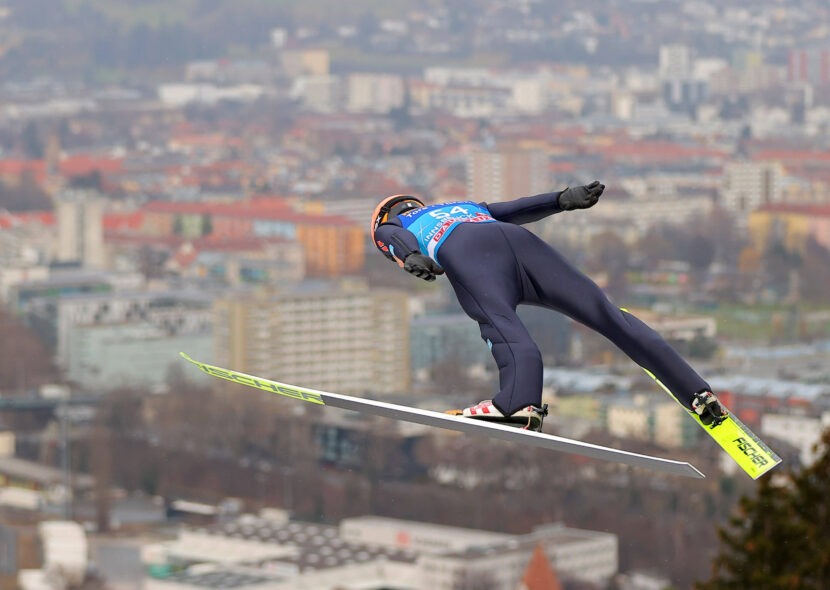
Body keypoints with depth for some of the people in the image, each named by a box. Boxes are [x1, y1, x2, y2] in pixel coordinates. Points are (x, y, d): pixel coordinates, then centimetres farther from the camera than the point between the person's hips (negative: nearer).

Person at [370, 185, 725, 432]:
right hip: (520, 241, 4)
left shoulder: (388, 227, 34)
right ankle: (697, 392, -3)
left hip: (462, 253, -4)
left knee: (502, 326, -29)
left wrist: (411, 259, -11)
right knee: (605, 314, 2)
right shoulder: (466, 207, 47)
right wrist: (564, 200, 16)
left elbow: (398, 239, 10)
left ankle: (520, 403, -57)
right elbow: (516, 208, 31)